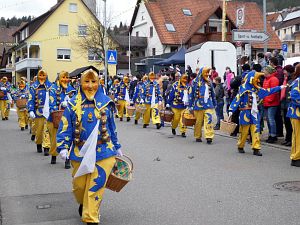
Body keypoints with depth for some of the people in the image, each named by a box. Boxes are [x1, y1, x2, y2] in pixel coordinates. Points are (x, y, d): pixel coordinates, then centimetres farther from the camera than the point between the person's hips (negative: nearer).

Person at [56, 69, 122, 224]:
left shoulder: (106, 102, 3)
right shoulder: (73, 104, 0)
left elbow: (111, 126, 13)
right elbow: (65, 127, -1)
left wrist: (117, 147, 18)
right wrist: (63, 147, -13)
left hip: (103, 153, -1)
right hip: (80, 153, 1)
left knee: (95, 187, -5)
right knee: (79, 186, 12)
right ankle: (83, 204, 45)